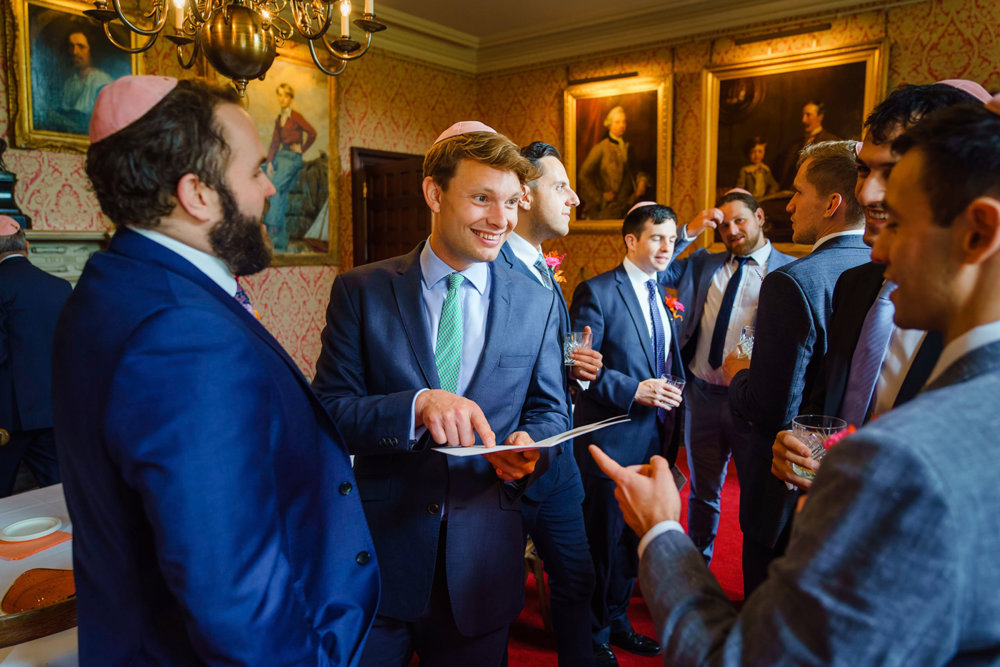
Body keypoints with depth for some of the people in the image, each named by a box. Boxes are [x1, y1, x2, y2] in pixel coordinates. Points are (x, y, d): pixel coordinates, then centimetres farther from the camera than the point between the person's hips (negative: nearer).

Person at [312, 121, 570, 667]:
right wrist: (416, 406, -27)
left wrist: (528, 445, -16)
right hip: (378, 560, -1)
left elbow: (550, 411, 7)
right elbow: (327, 413, -9)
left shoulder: (537, 303, 0)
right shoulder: (361, 291, -5)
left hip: (482, 563, 2)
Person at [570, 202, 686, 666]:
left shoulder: (665, 294, 12)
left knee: (635, 539, 20)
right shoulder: (597, 292, -11)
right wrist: (634, 390, -23)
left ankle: (617, 619, 40)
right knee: (603, 541, 8)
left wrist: (673, 399, 4)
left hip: (655, 437, 7)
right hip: (612, 439, -7)